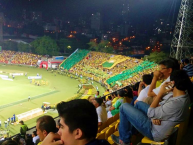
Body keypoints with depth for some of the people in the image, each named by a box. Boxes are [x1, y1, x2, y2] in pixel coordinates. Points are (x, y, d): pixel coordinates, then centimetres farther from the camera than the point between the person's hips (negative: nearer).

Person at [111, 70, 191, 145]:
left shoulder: (176, 103, -37)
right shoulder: (184, 95, -8)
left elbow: (150, 113, -24)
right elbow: (164, 107, 2)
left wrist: (161, 93, -23)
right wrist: (155, 115, -17)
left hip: (155, 132, -9)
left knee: (124, 107, -2)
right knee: (138, 103, 25)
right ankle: (129, 130, 38)